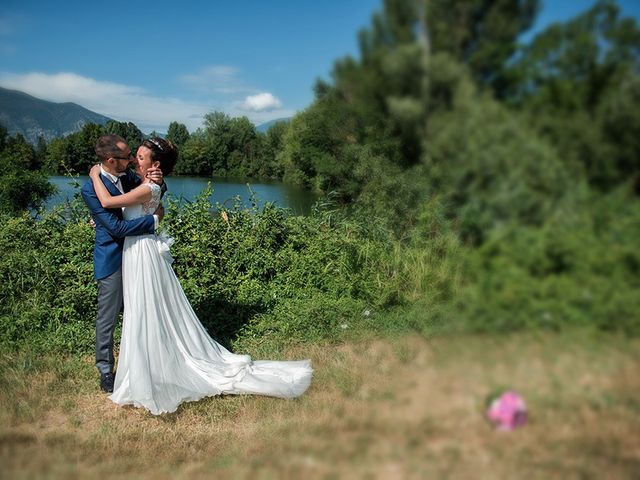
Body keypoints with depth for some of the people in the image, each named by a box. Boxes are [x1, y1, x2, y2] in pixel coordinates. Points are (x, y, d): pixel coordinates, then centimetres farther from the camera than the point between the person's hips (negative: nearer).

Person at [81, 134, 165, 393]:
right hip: (112, 260, -7)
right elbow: (117, 228, -25)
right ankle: (105, 370, 23)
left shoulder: (126, 175, -3)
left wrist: (158, 180, -12)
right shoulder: (91, 189, -21)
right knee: (107, 318, 6)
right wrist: (154, 219, -18)